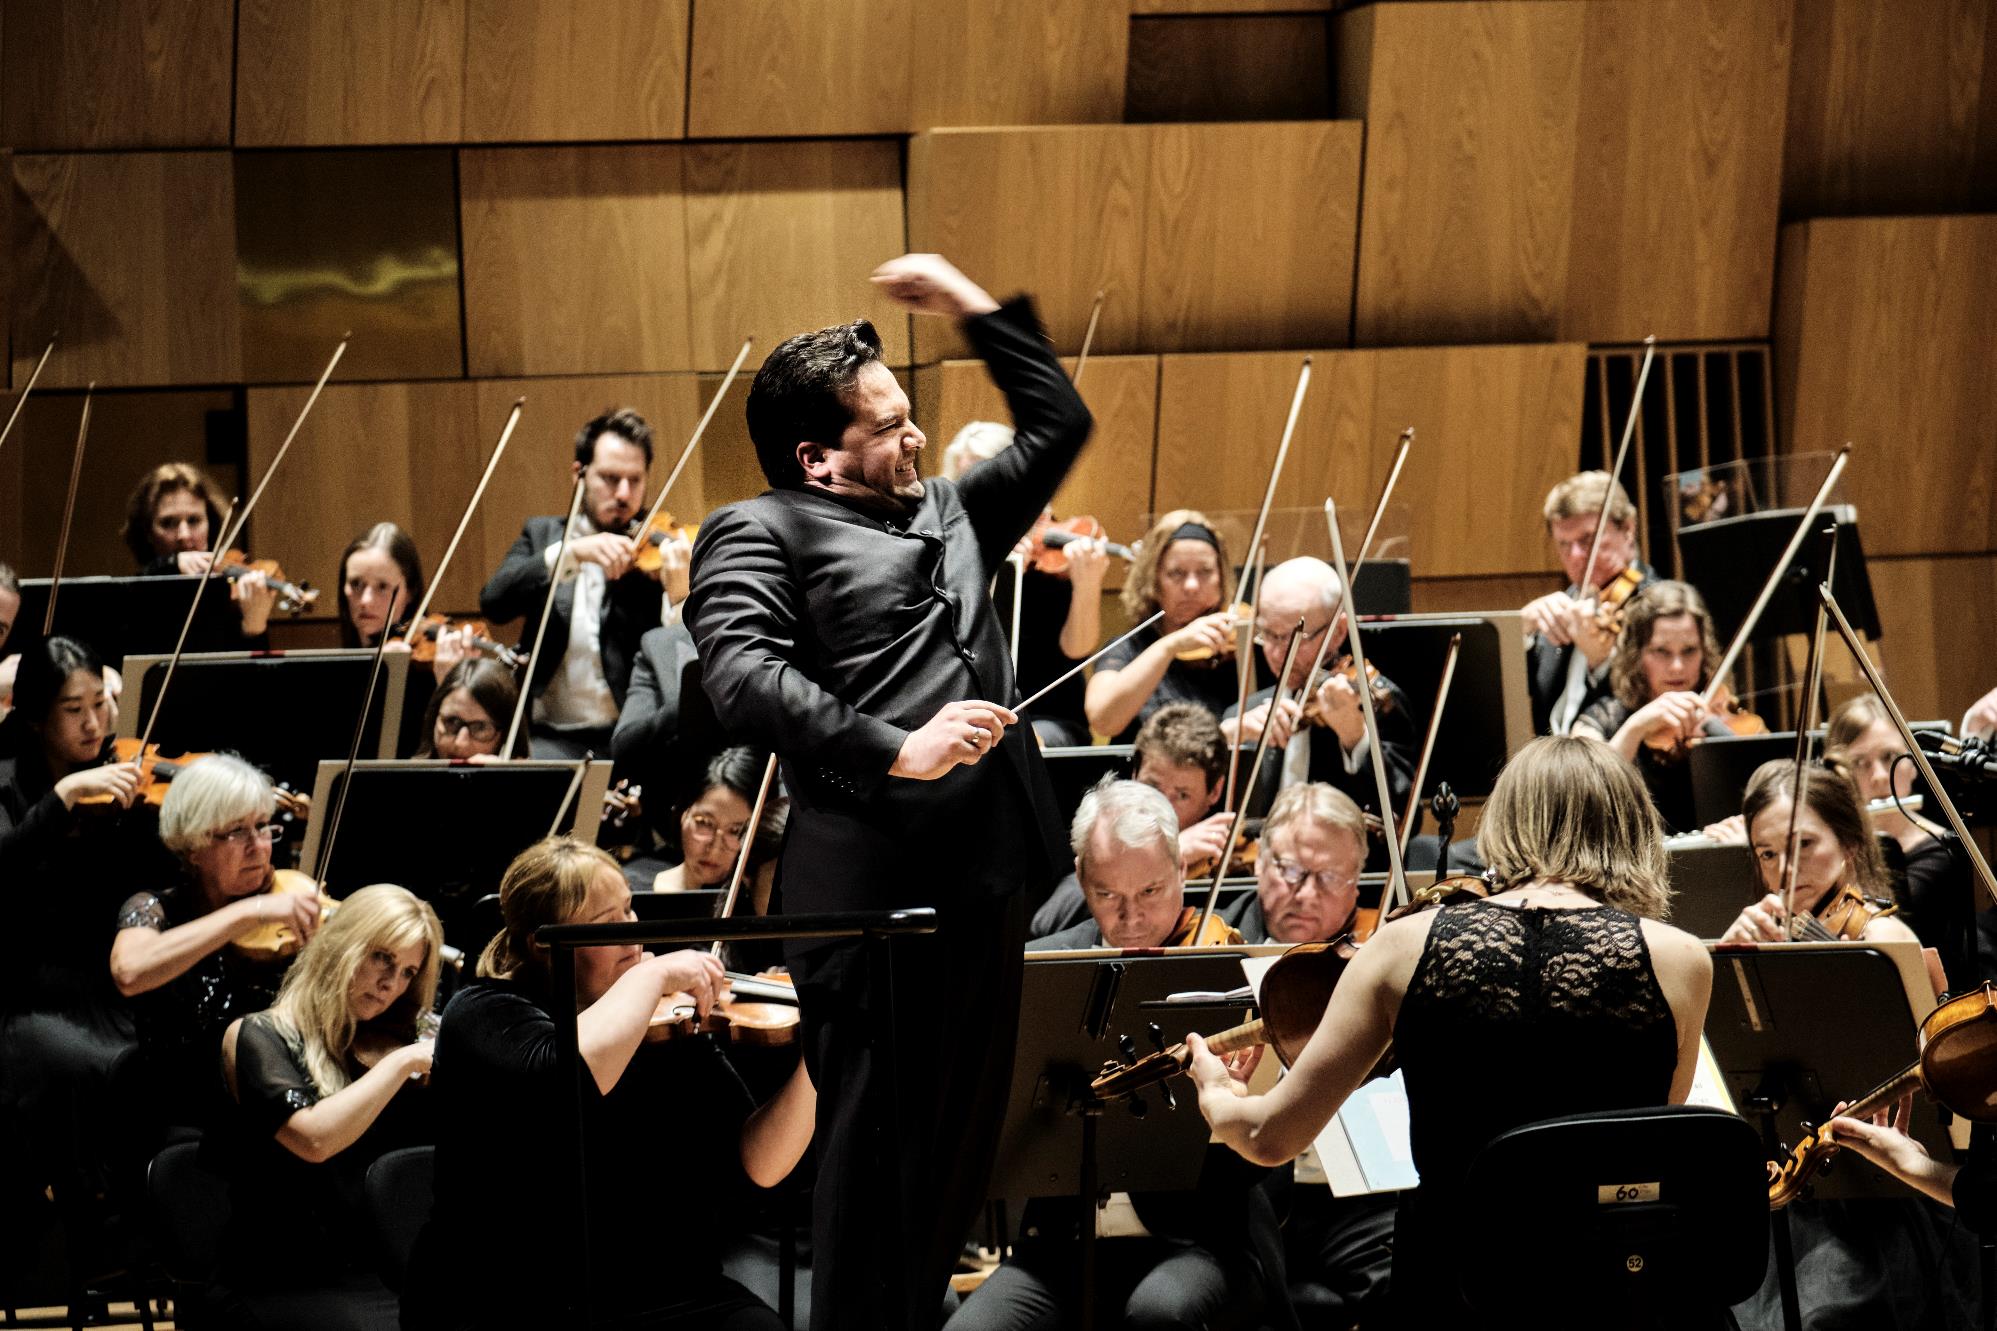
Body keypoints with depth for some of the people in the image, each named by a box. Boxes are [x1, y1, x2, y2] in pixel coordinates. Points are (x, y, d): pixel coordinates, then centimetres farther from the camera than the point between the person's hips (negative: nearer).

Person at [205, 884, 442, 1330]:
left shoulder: (385, 1047, 14)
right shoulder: (259, 1037, 0)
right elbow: (313, 1138, -19)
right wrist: (403, 1063, -13)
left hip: (374, 1282, 5)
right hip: (278, 1289, -5)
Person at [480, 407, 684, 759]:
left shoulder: (656, 557, 4)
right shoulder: (542, 535, 13)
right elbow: (494, 602, -5)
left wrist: (678, 597, -27)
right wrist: (571, 552, -18)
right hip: (551, 738, 1)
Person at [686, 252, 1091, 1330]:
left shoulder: (949, 513, 23)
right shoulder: (757, 533, 0)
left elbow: (1056, 425, 34)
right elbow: (744, 678, -17)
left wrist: (976, 307, 27)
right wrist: (896, 750, -23)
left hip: (985, 878, 8)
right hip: (870, 886, -7)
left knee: (959, 1153, 11)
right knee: (874, 1149, -5)